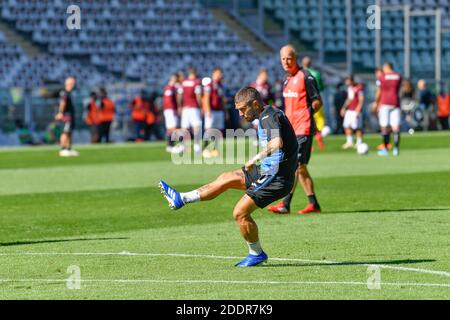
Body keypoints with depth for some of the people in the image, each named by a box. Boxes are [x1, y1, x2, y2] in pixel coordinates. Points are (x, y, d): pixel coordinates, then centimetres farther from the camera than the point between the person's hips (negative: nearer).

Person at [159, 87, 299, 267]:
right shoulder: (268, 116, 13)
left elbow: (277, 143, -37)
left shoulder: (269, 117, -19)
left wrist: (255, 159, -25)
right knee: (227, 178, 13)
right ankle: (181, 200, 17)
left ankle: (256, 254, 6)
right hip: (267, 171, 10)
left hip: (277, 178, -10)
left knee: (240, 213, -10)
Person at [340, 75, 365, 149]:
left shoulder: (359, 87, -14)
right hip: (349, 110, 9)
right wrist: (344, 108, 19)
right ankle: (349, 142, 16)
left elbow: (361, 100, -15)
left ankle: (359, 143, 3)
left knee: (357, 127, -6)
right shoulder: (349, 87, 13)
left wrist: (358, 110, -19)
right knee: (346, 126, 7)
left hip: (356, 110, -9)